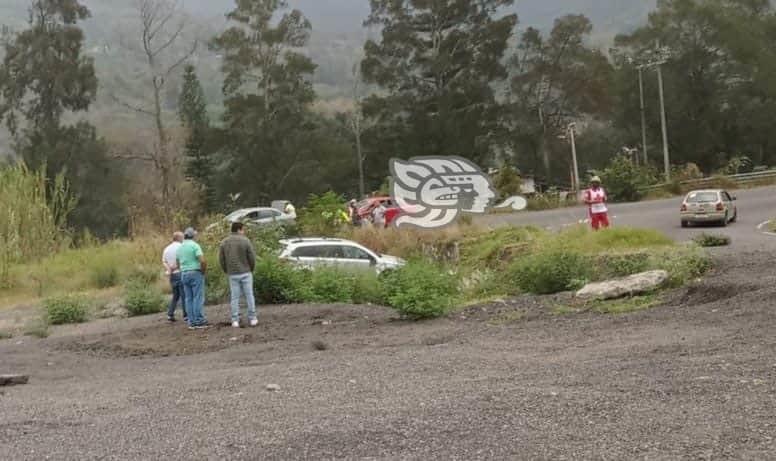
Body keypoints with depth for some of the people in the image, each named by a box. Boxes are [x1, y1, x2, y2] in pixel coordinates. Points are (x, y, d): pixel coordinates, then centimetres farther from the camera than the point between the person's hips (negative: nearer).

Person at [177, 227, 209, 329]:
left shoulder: (180, 247, 12)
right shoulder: (195, 245, -11)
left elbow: (178, 264, 18)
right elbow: (203, 261, -21)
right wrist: (204, 271, -7)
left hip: (184, 274, 7)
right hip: (196, 273, -7)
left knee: (188, 299, 7)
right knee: (198, 298, -5)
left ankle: (192, 322, 7)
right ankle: (199, 321, -6)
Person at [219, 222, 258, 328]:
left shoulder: (224, 242, 2)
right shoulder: (245, 241, -8)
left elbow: (221, 259, 3)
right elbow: (252, 257, -7)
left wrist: (227, 271, 15)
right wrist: (251, 269, 9)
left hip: (232, 274, 3)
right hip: (246, 273, -2)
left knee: (235, 297, 6)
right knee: (249, 295, 5)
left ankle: (235, 320, 3)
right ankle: (252, 319, 7)